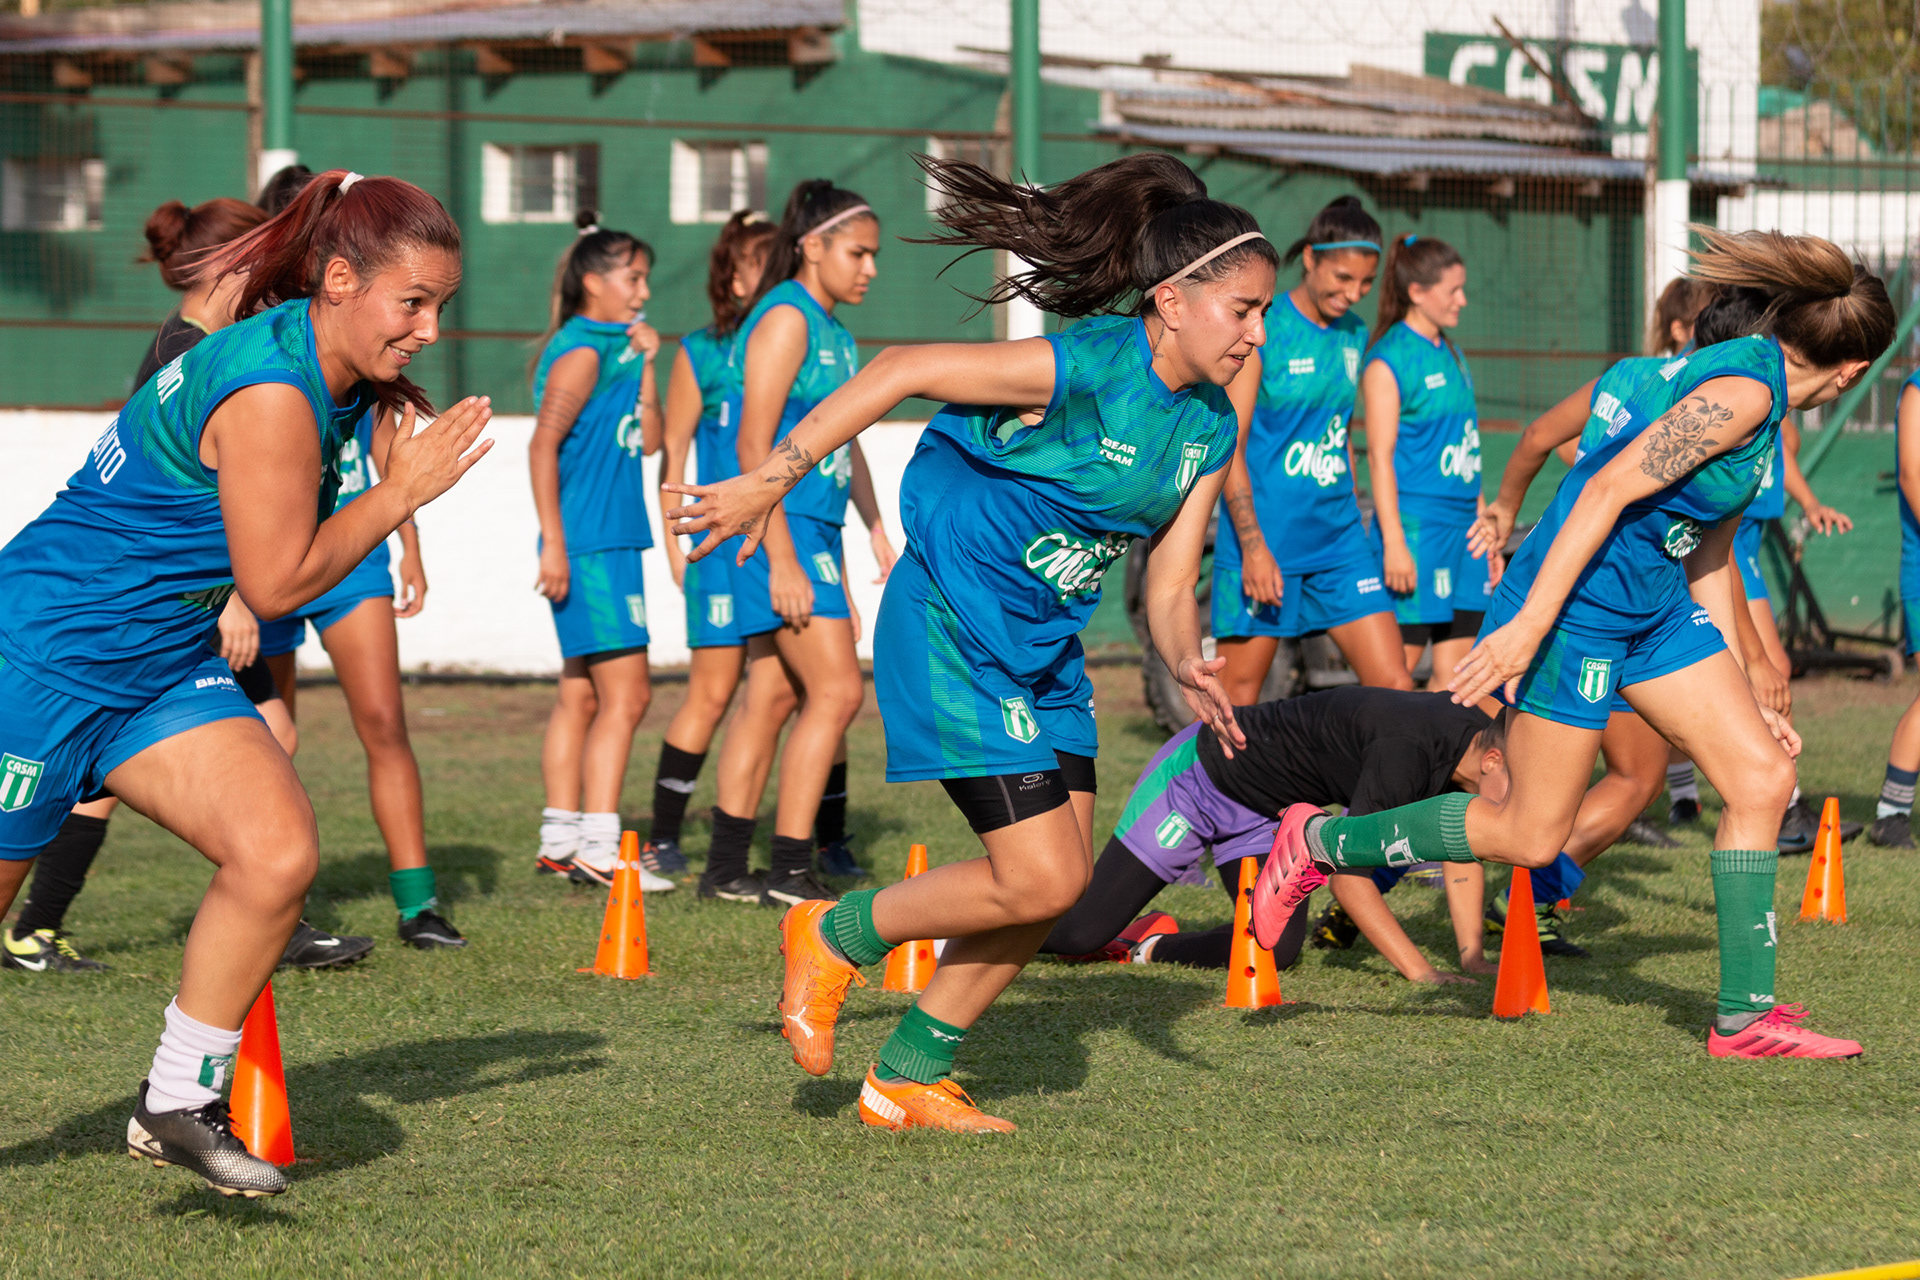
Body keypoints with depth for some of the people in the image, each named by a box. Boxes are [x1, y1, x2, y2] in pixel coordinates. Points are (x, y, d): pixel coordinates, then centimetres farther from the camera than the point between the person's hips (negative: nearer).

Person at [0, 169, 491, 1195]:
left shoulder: (326, 379, 4)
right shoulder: (270, 395, -26)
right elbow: (277, 582, -19)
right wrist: (401, 491, -14)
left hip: (162, 668, 8)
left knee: (278, 854, -11)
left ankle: (177, 1108, 1)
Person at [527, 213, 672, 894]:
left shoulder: (614, 350, 16)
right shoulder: (580, 352, -11)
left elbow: (648, 441, 17)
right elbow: (544, 444, -18)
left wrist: (645, 365, 7)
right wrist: (553, 542, -22)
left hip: (612, 544, 10)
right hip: (589, 546, -10)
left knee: (583, 696, 12)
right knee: (625, 693, -12)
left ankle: (560, 839, 17)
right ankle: (597, 848, -13)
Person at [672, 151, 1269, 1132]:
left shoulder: (1209, 428, 3)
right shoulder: (1082, 370, -23)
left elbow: (1168, 587, 5)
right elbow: (901, 370, -21)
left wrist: (1187, 665, -18)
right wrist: (767, 482, -20)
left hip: (1044, 647, 9)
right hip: (953, 634, -9)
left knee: (1062, 879, 6)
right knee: (1040, 879, -13)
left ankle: (910, 1077, 20)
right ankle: (837, 936, 10)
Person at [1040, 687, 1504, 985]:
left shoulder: (1472, 731, -10)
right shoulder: (1405, 750, -36)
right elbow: (1347, 876, -33)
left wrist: (1472, 957, -6)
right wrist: (1419, 970, -33)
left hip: (1266, 816, 8)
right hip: (1198, 777, -8)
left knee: (1275, 951, -12)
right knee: (1081, 931, -12)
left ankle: (1146, 946, 10)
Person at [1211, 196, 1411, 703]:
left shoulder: (1353, 335, 10)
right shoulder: (1259, 330, -10)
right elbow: (1228, 446, -12)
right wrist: (1253, 546, -17)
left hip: (1337, 539, 6)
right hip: (1263, 545, -6)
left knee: (1394, 688, -3)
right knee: (1236, 705, 0)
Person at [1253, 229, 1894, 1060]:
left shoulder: (1755, 391, 14)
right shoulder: (1743, 391, -18)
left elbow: (1707, 555, 20)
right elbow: (1608, 490, -24)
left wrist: (1743, 700, 22)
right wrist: (1530, 623, -27)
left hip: (1654, 603, 10)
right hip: (1579, 601, -10)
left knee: (1763, 778, 1)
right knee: (1530, 835, -3)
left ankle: (1744, 1017, 5)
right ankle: (1320, 842, 14)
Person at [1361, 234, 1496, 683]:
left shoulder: (1451, 355, 16)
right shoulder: (1388, 361, -8)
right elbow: (1380, 456, -12)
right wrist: (1394, 542, -17)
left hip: (1463, 525, 8)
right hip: (1415, 523, -8)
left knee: (1456, 665, 6)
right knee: (1400, 661, -7)